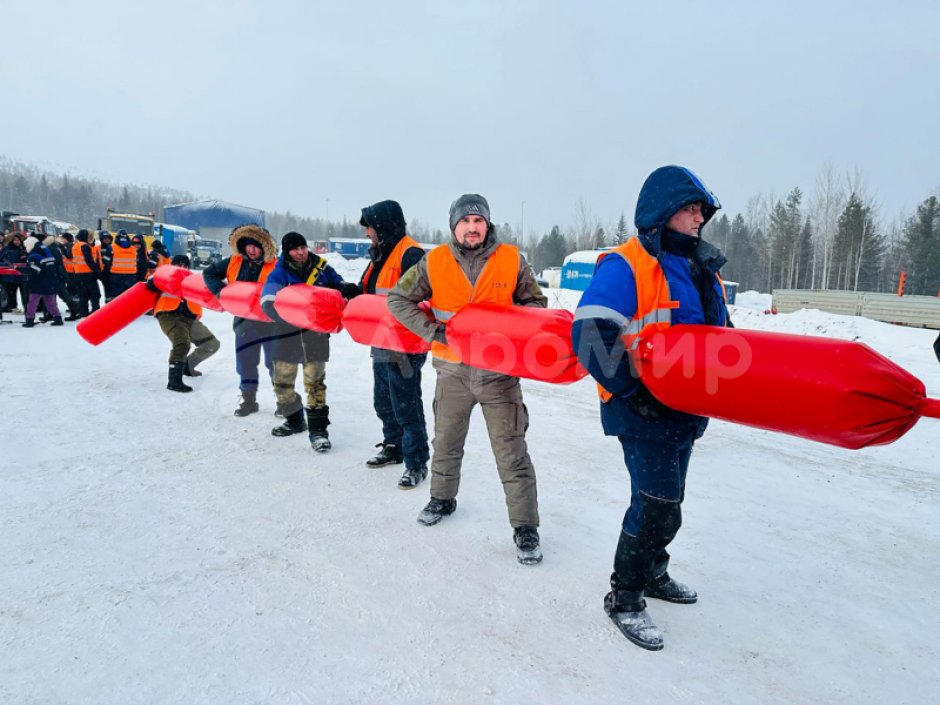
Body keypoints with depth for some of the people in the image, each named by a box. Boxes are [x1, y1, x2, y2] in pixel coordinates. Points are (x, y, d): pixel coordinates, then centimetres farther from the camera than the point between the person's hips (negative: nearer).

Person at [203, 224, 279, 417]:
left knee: (275, 362, 1)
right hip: (244, 320, 5)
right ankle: (249, 400, 28)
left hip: (270, 320, -4)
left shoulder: (275, 266, -12)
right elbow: (209, 272, 11)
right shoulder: (233, 263, 2)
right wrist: (219, 290, -3)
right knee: (245, 362, 13)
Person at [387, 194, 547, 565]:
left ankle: (525, 527, 12)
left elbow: (535, 303, 8)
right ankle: (442, 498, 45)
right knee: (446, 442, 20)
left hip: (499, 370, -2)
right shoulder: (433, 263, -3)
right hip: (452, 370, 2)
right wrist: (431, 330, -9)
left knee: (511, 451, 0)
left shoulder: (511, 260, -4)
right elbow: (398, 298, 3)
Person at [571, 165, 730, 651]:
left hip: (685, 409, 9)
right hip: (643, 410, -8)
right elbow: (590, 333, -23)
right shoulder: (626, 265, -15)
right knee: (657, 505, -5)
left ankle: (651, 573, 41)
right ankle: (624, 598, 14)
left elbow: (717, 332, 23)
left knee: (665, 500, 20)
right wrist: (632, 389, -24)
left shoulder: (701, 268, 12)